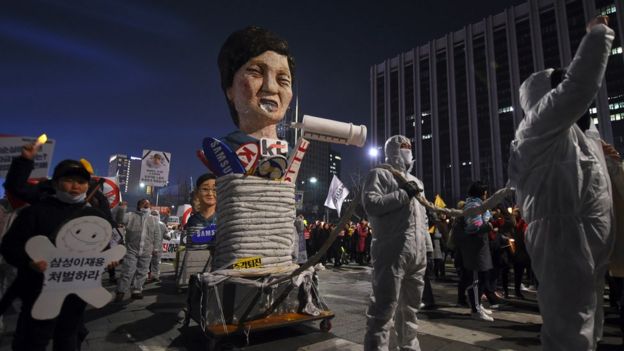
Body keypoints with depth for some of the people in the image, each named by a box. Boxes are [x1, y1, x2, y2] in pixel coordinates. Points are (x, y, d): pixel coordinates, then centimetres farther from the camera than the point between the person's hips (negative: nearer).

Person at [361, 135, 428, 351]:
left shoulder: (415, 180, 24)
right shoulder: (379, 174, 0)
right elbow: (370, 204, -16)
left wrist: (424, 242, 17)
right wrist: (404, 194, -13)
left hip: (417, 253, 8)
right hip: (392, 251, -8)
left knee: (410, 305, 19)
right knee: (385, 306, -7)